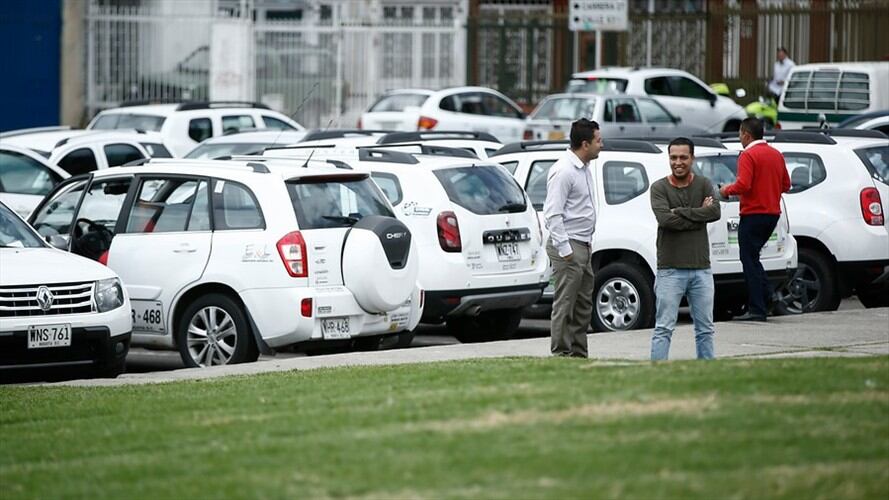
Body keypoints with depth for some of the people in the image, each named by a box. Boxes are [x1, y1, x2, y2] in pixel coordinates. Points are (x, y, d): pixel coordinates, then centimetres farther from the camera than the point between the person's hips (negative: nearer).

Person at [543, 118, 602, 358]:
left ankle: (579, 355, 18)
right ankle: (561, 355, -7)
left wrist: (586, 243, 18)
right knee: (564, 305, -8)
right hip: (569, 246, -10)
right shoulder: (563, 171, -17)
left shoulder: (584, 168, 14)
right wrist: (565, 249, -21)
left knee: (583, 305, 13)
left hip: (584, 246, 10)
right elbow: (553, 214, -20)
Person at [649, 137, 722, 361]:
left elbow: (715, 212, -11)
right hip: (670, 269, -3)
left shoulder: (703, 184, 7)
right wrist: (698, 214, -11)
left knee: (705, 329, 9)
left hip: (701, 269, 3)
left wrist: (680, 212, -14)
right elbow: (665, 219, -17)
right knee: (664, 328, -5)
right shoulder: (659, 188, -1)